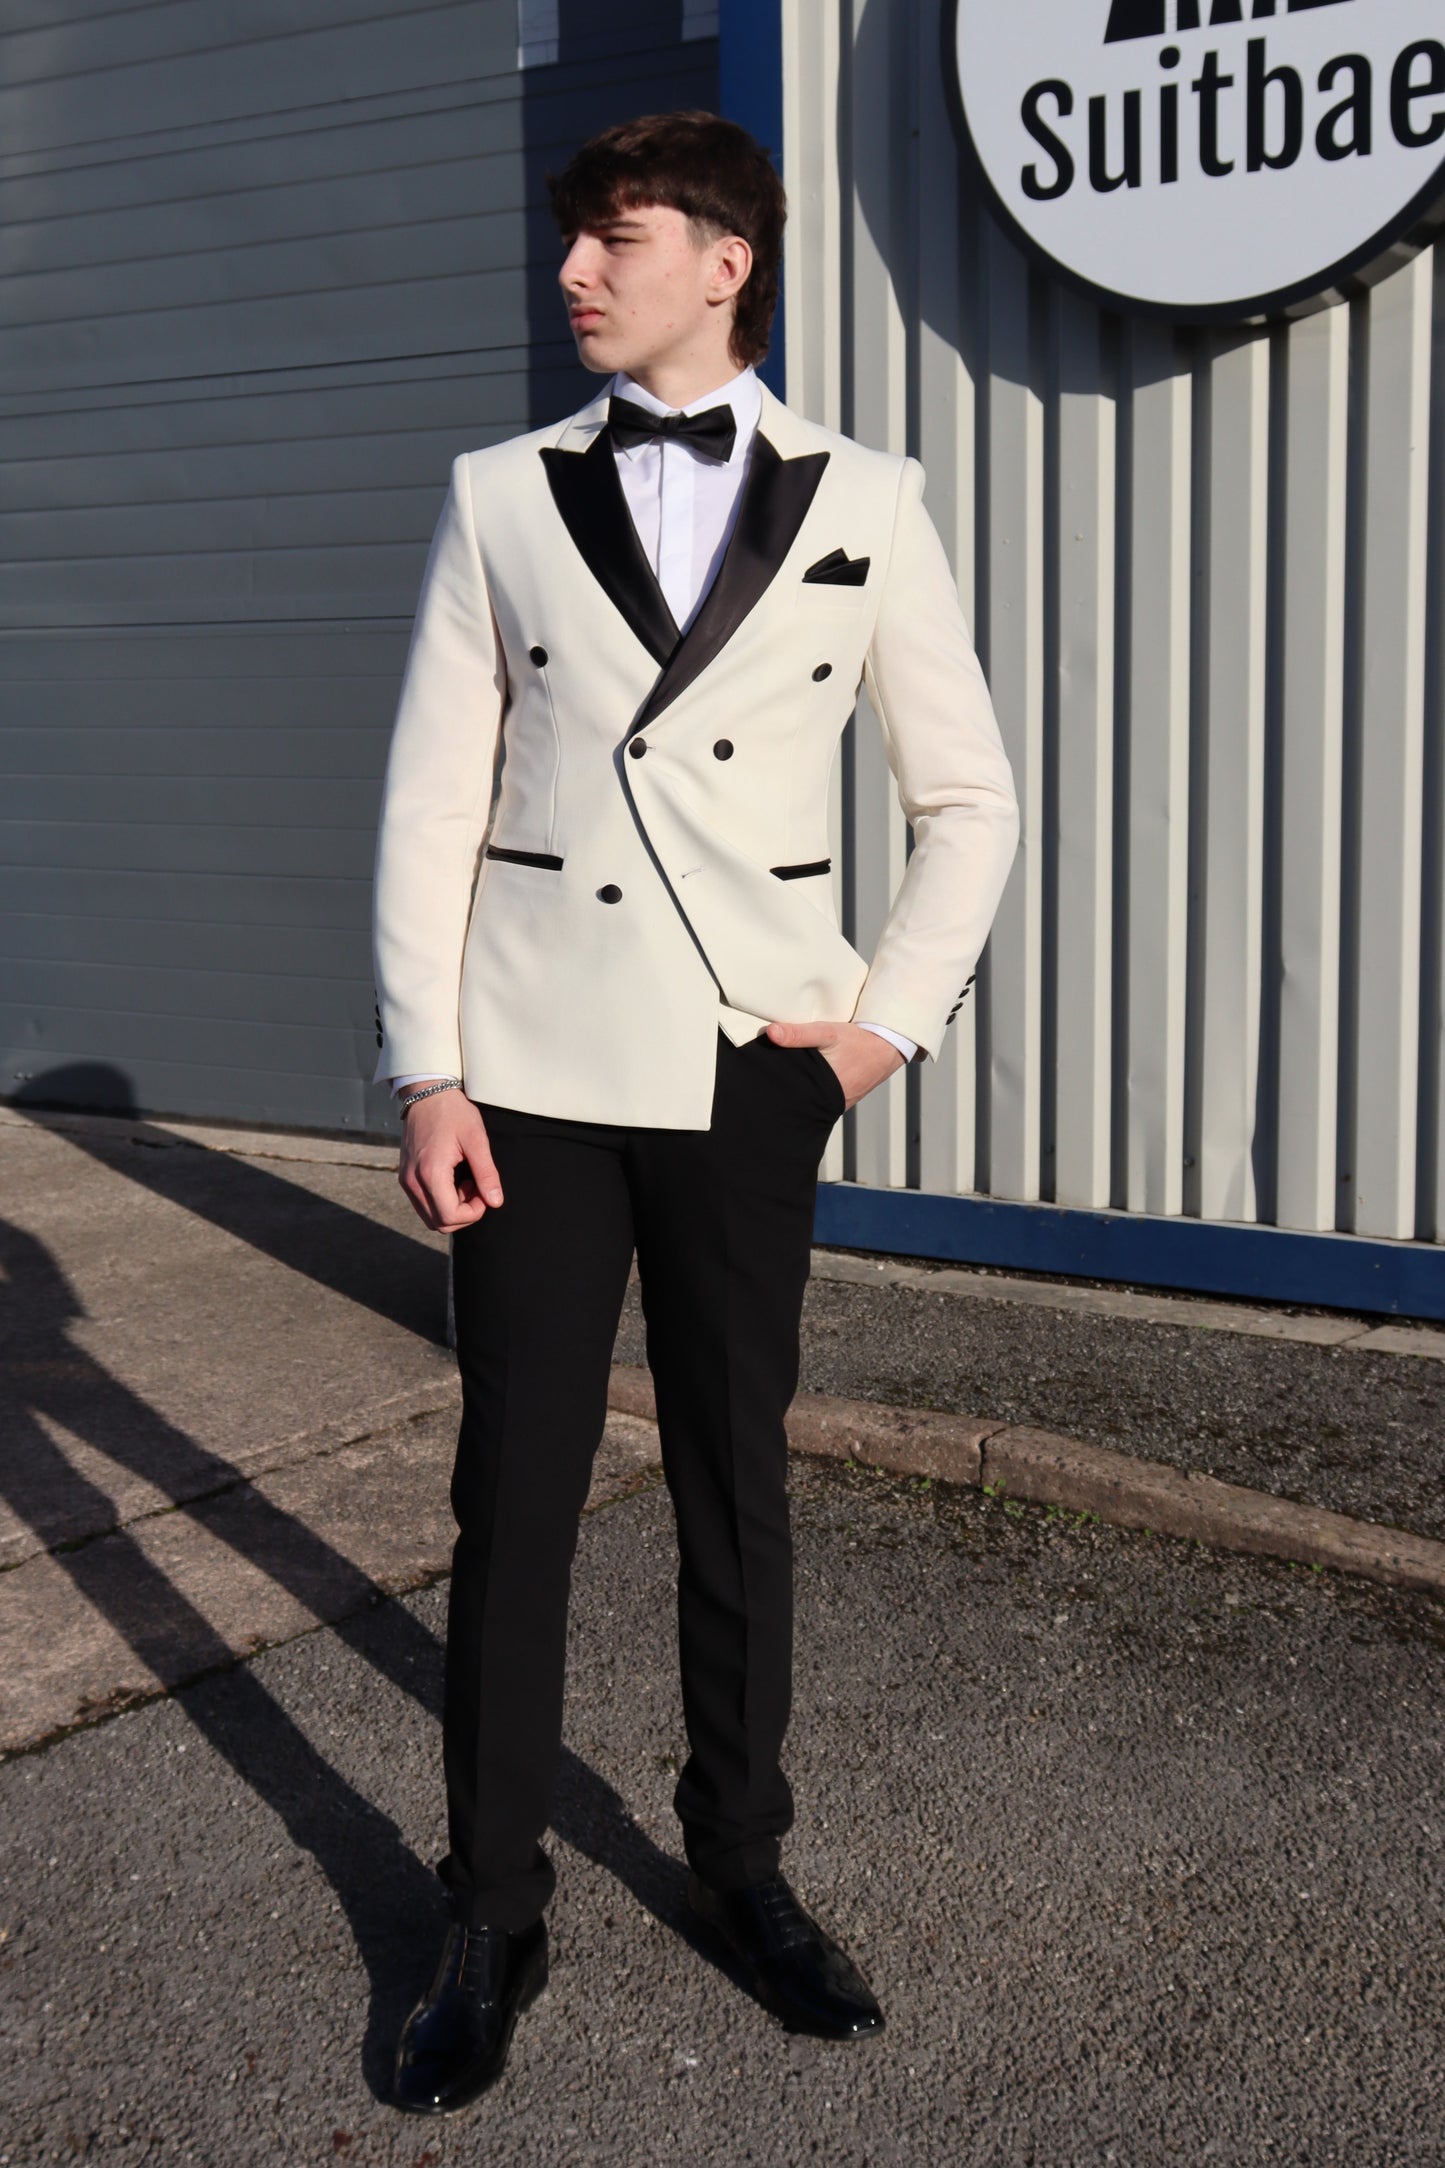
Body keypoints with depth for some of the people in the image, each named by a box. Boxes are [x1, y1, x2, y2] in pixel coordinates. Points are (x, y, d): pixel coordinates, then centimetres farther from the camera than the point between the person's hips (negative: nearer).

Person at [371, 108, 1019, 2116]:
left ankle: (743, 1864, 28)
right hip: (537, 1071, 0)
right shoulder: (503, 498, 4)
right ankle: (494, 1914, 19)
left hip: (754, 1076, 0)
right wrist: (424, 1072, -5)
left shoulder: (866, 505, 4)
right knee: (515, 1498, 3)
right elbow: (431, 803, 1)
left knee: (739, 1482, 10)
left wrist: (893, 1018, 0)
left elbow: (970, 796, 9)